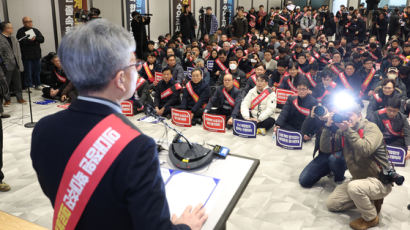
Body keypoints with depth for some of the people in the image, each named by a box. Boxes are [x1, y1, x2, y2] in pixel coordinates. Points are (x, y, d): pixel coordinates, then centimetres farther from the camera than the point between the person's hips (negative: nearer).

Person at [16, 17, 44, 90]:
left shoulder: (35, 30, 14)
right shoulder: (20, 31, 1)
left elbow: (42, 39, 2)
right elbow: (21, 41, -14)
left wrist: (35, 38, -16)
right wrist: (29, 40, -29)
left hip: (36, 54, 4)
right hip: (27, 56, -4)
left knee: (37, 70, 10)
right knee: (28, 71, -3)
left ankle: (37, 84, 21)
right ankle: (28, 86, 3)